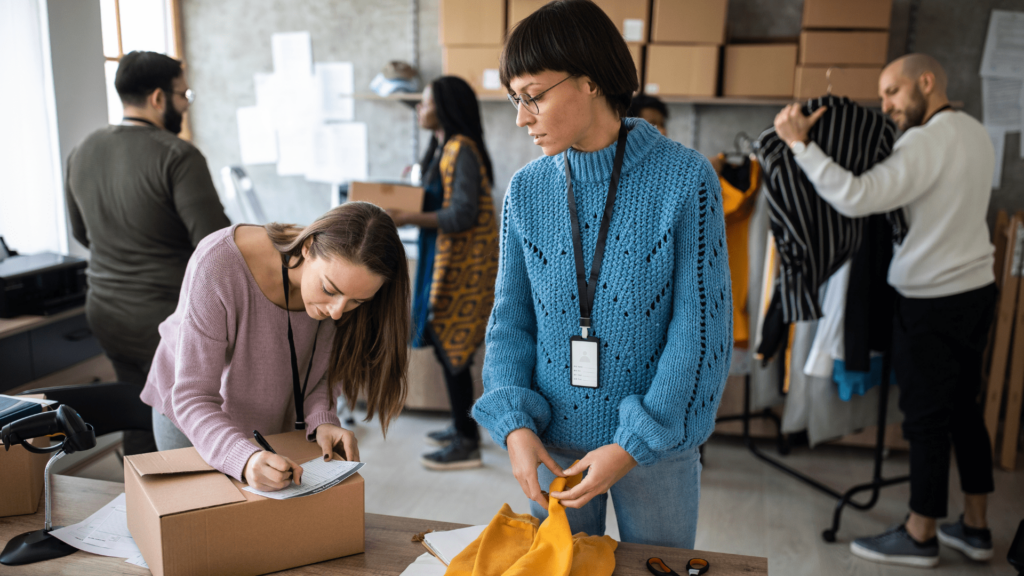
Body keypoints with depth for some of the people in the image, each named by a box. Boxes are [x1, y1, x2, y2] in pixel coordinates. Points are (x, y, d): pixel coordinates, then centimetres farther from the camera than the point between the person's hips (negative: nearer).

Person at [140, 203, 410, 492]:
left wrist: (321, 420, -30)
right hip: (189, 416, -3)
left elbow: (320, 371, -10)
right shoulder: (219, 264, -38)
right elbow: (192, 397, -36)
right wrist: (245, 459, -52)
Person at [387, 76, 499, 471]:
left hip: (461, 264, -10)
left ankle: (466, 445, 7)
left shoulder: (461, 151, -17)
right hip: (445, 260, 10)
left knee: (451, 349, -4)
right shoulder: (443, 146, 13)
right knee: (447, 347, 15)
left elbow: (463, 215, -23)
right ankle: (463, 426, 29)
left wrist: (408, 219, -25)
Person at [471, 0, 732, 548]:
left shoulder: (686, 179, -13)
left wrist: (636, 444, -18)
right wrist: (514, 424, -12)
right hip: (552, 442, 3)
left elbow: (700, 327, -14)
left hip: (657, 445, -2)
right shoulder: (526, 190, -2)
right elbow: (511, 320, 2)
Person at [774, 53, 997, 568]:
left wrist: (800, 144, -26)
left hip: (933, 302, -9)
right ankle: (974, 528, 28)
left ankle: (919, 537, 14)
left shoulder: (926, 142, -20)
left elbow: (857, 198, -31)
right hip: (975, 289, 9)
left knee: (926, 419, 1)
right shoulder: (974, 132, 11)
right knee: (964, 409, 17)